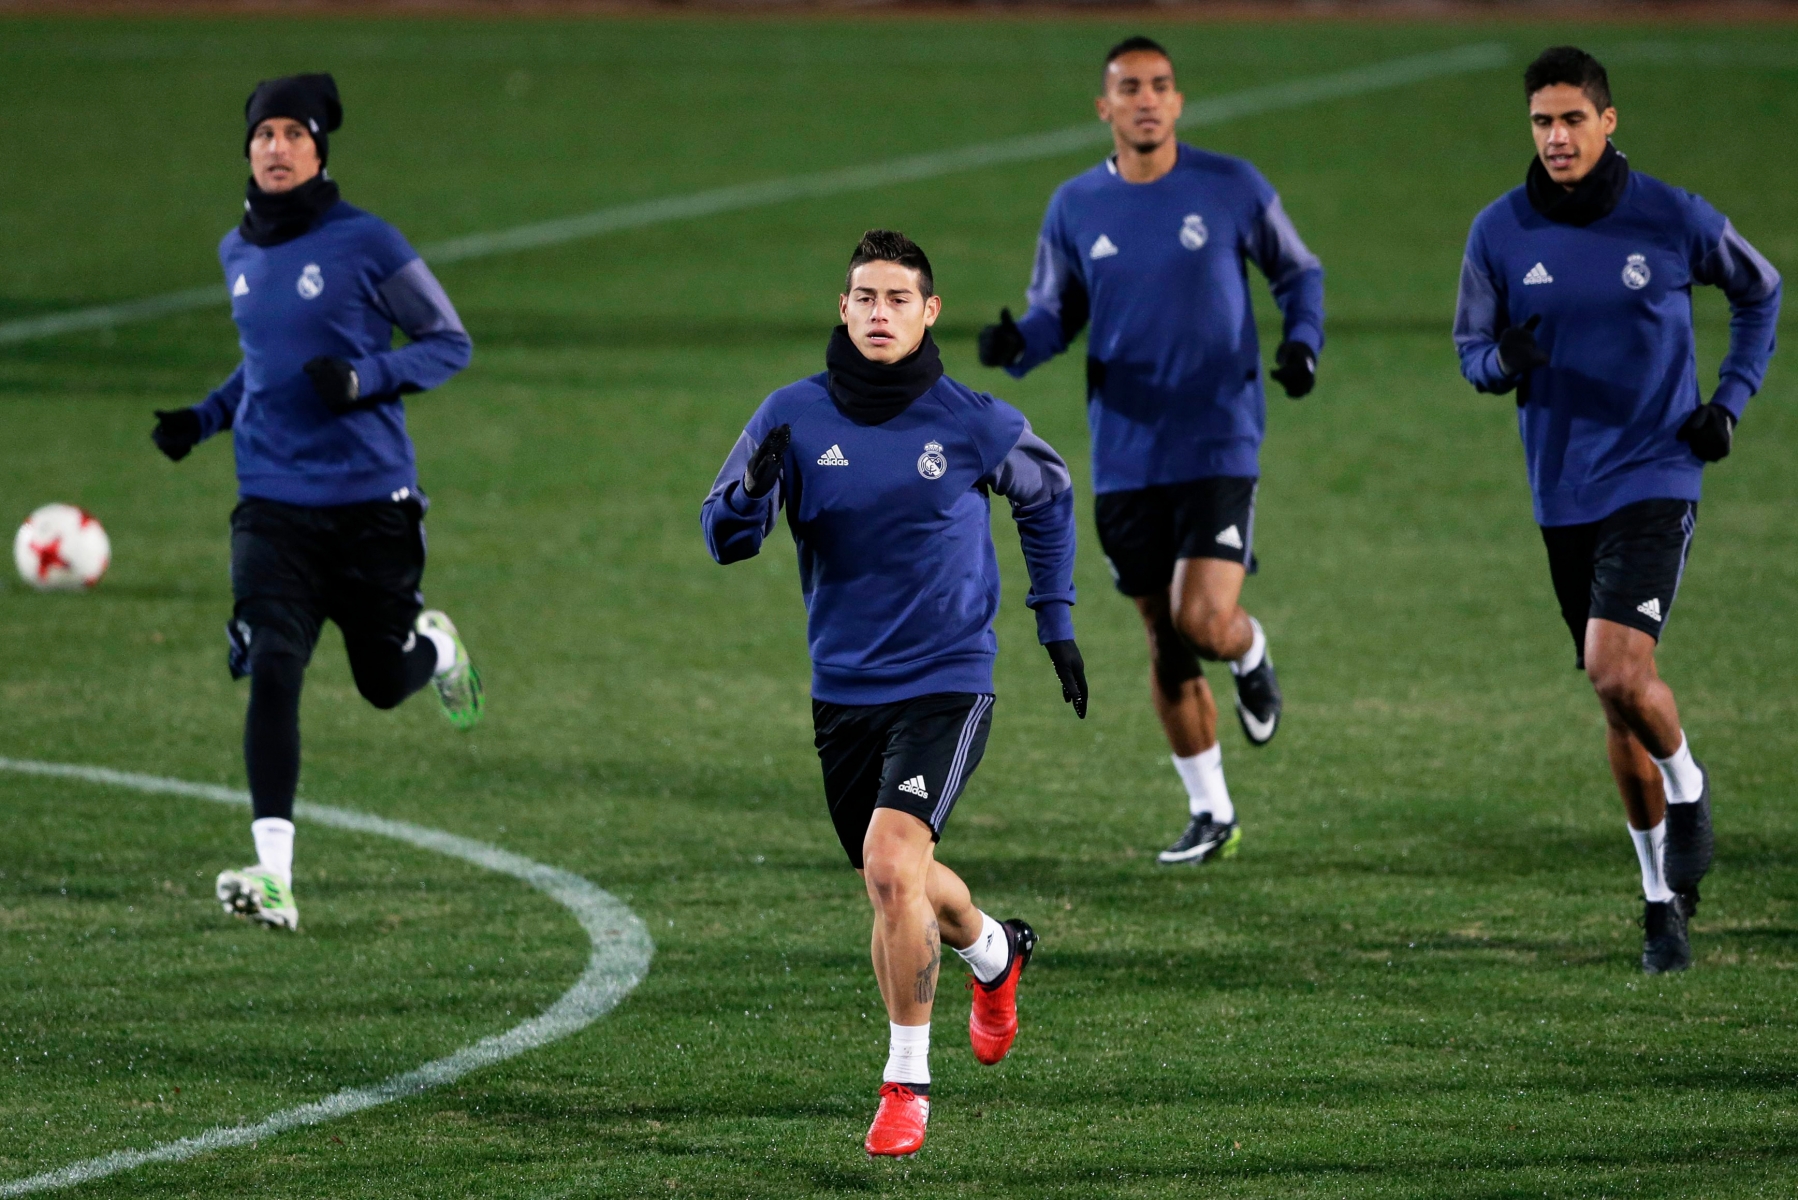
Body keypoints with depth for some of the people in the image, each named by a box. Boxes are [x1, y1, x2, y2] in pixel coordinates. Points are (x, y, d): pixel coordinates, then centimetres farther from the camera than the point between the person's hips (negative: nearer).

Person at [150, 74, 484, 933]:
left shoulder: (366, 243, -7)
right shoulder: (238, 253, 9)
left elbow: (449, 342, -2)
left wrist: (364, 378, -19)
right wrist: (203, 418, 10)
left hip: (370, 499, -3)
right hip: (272, 502, 3)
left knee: (386, 683, 9)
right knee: (272, 671, -16)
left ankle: (436, 642, 48)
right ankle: (274, 874, -19)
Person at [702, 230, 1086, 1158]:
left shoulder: (971, 421, -8)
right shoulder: (794, 417, -5)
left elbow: (1048, 496, 12)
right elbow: (725, 539, -4)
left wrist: (1056, 622, 12)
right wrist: (756, 489, -26)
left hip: (946, 681, -4)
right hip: (844, 689, 4)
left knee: (890, 860, -22)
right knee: (896, 884, 17)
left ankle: (906, 1082, -10)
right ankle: (994, 954, 52)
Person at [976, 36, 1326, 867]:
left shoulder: (1232, 188, -2)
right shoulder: (1075, 208, 4)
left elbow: (1298, 272, 11)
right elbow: (1053, 313, 12)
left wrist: (1301, 341, -8)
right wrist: (1015, 347, -10)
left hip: (1219, 447, -3)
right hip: (1125, 460, 3)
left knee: (1206, 621, -18)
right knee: (1164, 640, 8)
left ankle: (1250, 654, 21)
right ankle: (1210, 815, 22)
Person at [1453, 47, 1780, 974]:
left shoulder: (1674, 221, -6)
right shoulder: (1500, 233, -1)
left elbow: (1760, 293, 11)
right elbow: (1471, 347, 7)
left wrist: (1732, 398, 1)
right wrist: (1503, 361, -17)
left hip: (1655, 476, -3)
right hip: (1563, 494, 3)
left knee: (1617, 668, -22)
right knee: (1618, 693, 9)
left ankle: (1688, 789, 10)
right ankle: (1664, 900, 23)